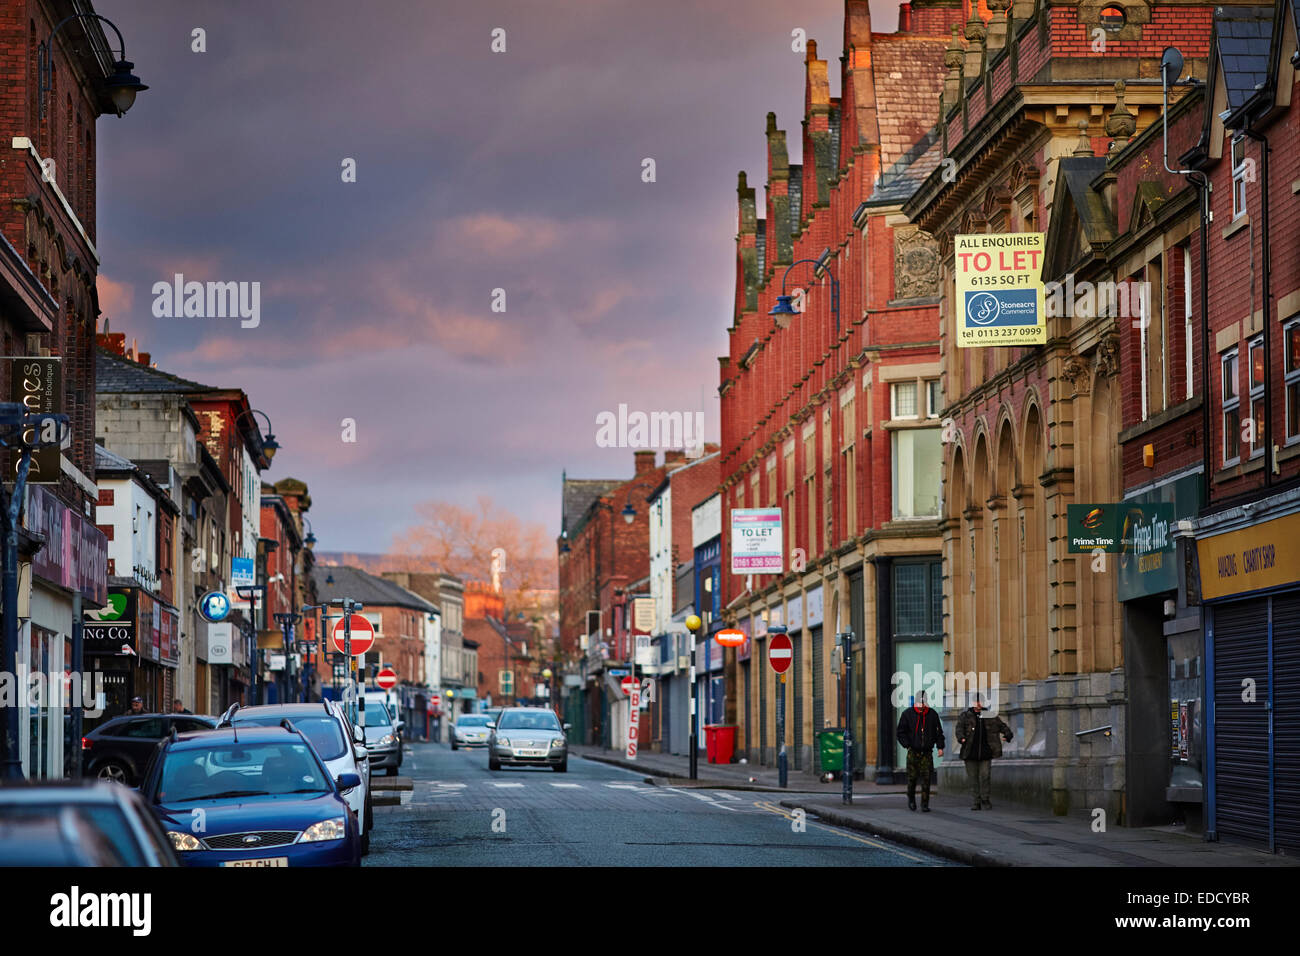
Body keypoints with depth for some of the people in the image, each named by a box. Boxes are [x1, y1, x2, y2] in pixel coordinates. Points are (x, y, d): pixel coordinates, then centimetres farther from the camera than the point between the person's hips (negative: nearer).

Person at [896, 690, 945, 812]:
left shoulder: (932, 715, 7)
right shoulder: (907, 714, 2)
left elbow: (939, 732, 14)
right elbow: (901, 732, 4)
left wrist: (940, 747, 3)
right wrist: (907, 746, -7)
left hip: (926, 753, 1)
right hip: (913, 752, -1)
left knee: (926, 779, -6)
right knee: (912, 777, 2)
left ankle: (925, 804, -1)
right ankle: (911, 799, 27)